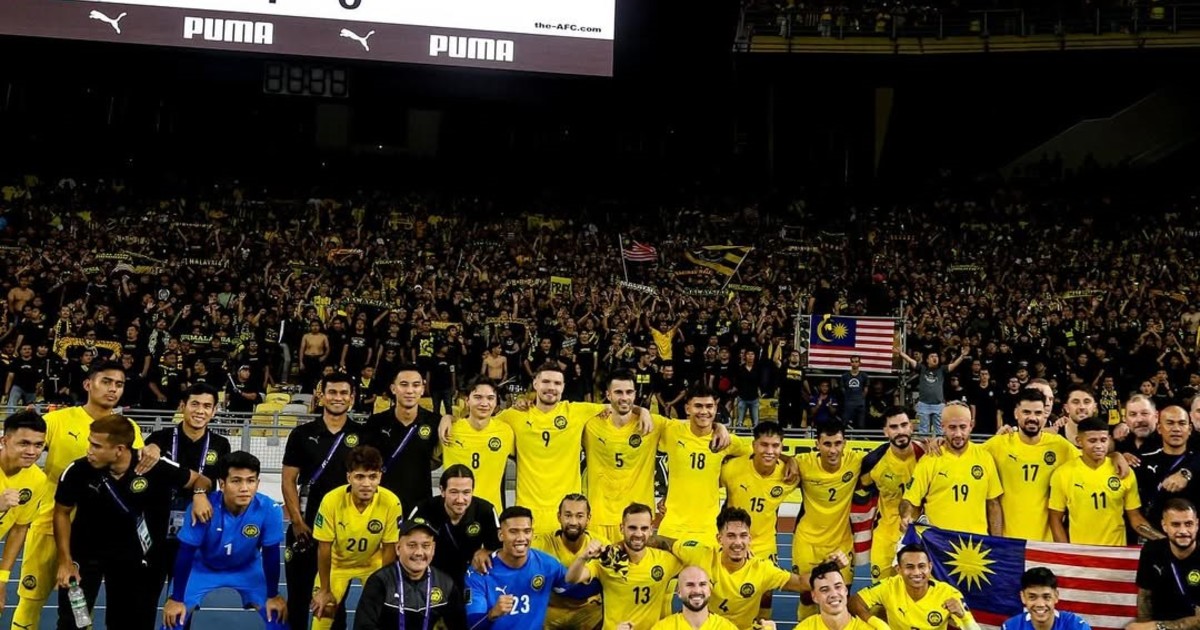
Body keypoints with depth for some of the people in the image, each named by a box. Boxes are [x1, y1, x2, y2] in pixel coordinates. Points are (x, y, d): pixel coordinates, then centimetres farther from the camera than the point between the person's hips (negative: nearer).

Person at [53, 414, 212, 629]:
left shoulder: (157, 468, -26)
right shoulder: (77, 471, -23)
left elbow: (200, 480, -9)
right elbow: (62, 513, -5)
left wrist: (200, 495, -32)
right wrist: (65, 561, -7)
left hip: (130, 554, 0)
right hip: (85, 551, 0)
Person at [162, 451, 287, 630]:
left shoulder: (269, 510, -31)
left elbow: (270, 555, -17)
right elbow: (186, 554, -22)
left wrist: (273, 595, -8)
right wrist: (176, 599, -17)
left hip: (248, 568, 1)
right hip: (203, 568, -1)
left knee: (277, 615, -8)